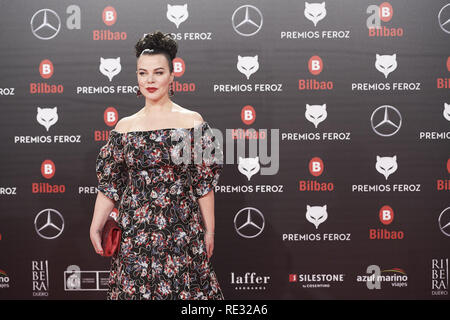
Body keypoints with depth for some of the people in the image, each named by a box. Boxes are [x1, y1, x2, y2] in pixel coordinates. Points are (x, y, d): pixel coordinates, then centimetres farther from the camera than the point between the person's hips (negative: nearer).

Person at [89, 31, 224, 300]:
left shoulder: (192, 122, -1)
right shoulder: (124, 127, 6)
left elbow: (205, 183, -2)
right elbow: (109, 184, 7)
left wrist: (209, 230, -2)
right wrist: (96, 227, 0)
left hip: (181, 230, -2)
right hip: (135, 233, 2)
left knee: (183, 288, 2)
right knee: (134, 287, 6)